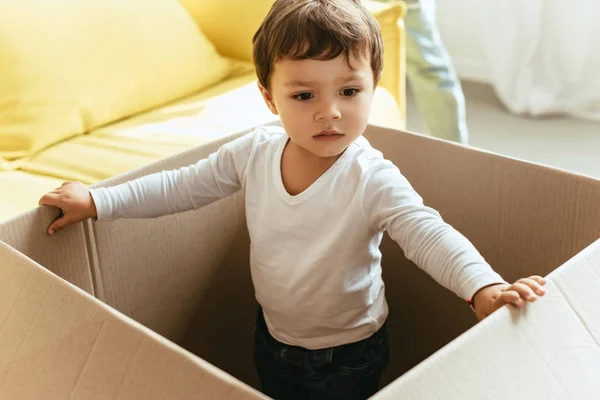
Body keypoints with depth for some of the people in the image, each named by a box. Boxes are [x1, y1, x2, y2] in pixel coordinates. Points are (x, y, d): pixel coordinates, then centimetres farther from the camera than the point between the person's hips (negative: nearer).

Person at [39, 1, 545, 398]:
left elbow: (426, 232, -37)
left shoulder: (372, 179, -29)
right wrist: (99, 201, -4)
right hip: (272, 334, 5)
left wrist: (483, 286, -55)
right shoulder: (254, 151, -15)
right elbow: (184, 186, -4)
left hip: (347, 357, -5)